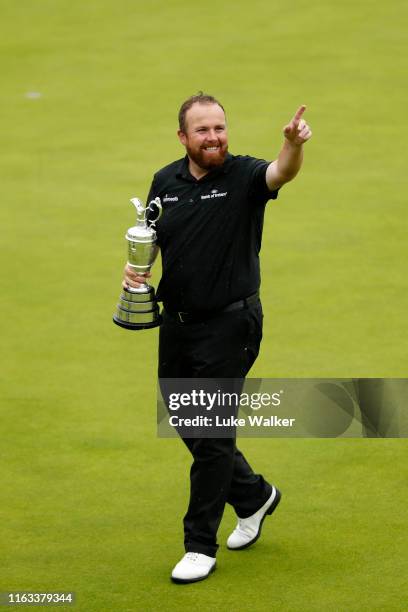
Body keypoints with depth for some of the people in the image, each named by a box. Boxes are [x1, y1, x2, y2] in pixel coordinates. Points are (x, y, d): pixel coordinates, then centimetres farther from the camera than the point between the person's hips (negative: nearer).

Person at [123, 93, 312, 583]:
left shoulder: (244, 176, -12)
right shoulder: (165, 181, 3)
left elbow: (282, 173, -34)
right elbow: (149, 239, 17)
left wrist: (293, 145, -56)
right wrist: (134, 267, -5)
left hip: (230, 323, -6)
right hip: (177, 321, 6)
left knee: (212, 432, -3)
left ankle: (201, 545, 7)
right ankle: (253, 496, 38)